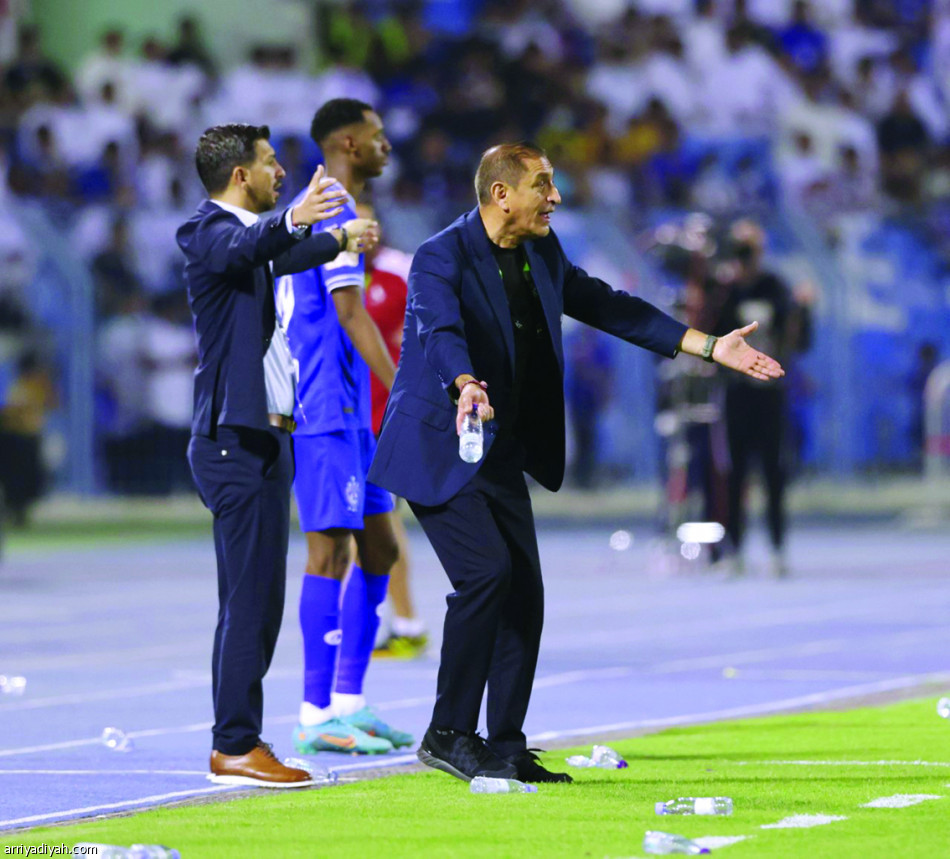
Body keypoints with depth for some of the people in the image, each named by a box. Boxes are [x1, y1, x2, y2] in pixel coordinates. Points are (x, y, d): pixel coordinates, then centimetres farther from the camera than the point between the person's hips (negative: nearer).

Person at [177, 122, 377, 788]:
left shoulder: (253, 234, 18)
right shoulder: (209, 232, -12)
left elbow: (278, 257, 42)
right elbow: (241, 250, -36)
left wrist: (338, 239, 58)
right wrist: (292, 220, -55)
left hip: (262, 437, 10)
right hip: (236, 440, -10)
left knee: (255, 601, 10)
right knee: (251, 600, -14)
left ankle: (237, 741, 13)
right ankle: (235, 746, -15)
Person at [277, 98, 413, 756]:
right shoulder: (335, 213, -12)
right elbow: (351, 314, -20)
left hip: (347, 416, 10)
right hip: (324, 413, -10)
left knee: (379, 549, 11)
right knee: (330, 552, -8)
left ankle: (347, 703, 12)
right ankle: (318, 717, -7)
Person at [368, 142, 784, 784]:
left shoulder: (542, 254, 7)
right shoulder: (441, 259, -18)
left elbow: (606, 307, 15)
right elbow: (440, 333, -36)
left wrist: (711, 346, 13)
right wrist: (466, 387, -58)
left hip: (502, 458, 8)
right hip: (438, 452, -8)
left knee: (524, 594, 2)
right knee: (486, 571, -22)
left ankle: (506, 748, 10)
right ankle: (448, 734, -13)